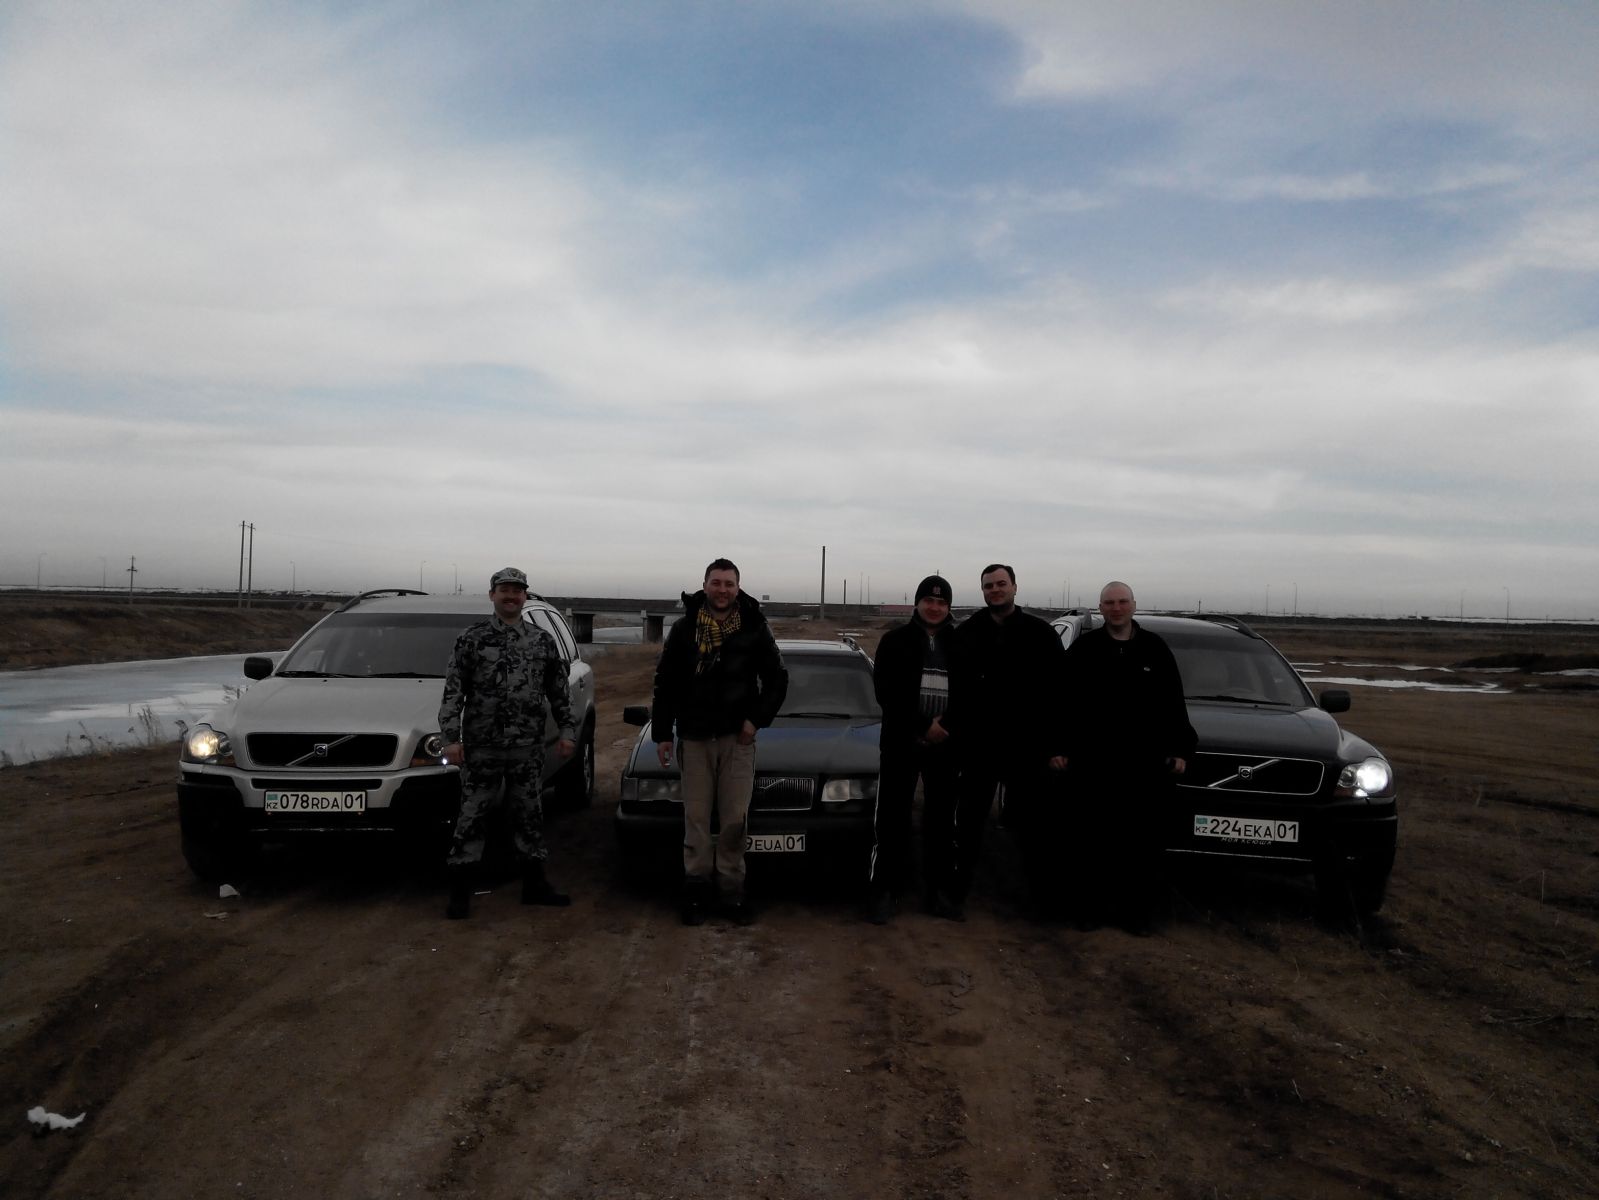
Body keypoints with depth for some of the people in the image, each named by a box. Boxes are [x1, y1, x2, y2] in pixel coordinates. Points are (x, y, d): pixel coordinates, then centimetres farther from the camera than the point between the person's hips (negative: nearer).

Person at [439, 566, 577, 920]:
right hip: (481, 746, -3)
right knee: (471, 817, 1)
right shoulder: (472, 638, -1)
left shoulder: (542, 641, 8)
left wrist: (567, 730, 6)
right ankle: (460, 891, 10)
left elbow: (559, 691, 13)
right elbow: (453, 691, -3)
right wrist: (450, 738, -10)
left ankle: (535, 884, 20)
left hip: (527, 746, 3)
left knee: (529, 814, 10)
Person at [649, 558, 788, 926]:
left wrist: (757, 719, -3)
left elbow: (777, 680, 7)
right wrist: (662, 733, 3)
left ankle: (732, 889, 10)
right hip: (693, 738, 1)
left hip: (736, 738, 0)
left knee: (735, 819, 0)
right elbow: (665, 684, 5)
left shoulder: (754, 629, 0)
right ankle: (697, 888, 13)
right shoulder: (684, 629, 1)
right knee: (696, 819, 3)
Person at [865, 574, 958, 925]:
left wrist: (949, 725, -11)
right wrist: (922, 725, -16)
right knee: (892, 818, -1)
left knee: (942, 817, 12)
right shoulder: (895, 640, 0)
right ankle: (884, 889, 5)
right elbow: (885, 691, -9)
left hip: (946, 744, 2)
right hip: (901, 742, -2)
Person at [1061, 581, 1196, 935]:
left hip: (1144, 763, 1)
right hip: (1092, 763, -1)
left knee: (1142, 840, 6)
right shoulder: (1083, 649, 2)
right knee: (1093, 839, 5)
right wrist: (1061, 746, -3)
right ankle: (1090, 904, 17)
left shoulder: (1155, 648, 7)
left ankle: (1136, 908, 17)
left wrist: (1180, 748, 3)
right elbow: (1065, 703, 2)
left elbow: (1174, 703, 8)